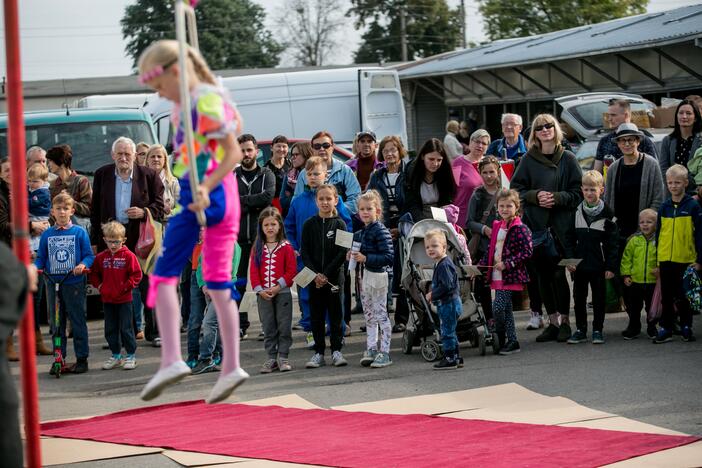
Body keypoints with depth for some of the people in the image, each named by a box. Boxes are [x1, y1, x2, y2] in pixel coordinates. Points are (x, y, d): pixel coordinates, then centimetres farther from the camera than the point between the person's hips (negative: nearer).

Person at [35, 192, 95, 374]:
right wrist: (35, 268, -8)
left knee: (77, 322, 0)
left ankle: (82, 358, 6)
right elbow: (41, 258, 11)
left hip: (74, 284, -3)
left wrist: (83, 265, -20)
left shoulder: (79, 232, 0)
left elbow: (89, 255, -1)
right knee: (56, 323, 8)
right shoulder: (47, 234, 9)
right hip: (53, 283, 3)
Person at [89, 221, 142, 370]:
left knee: (126, 329, 0)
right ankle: (115, 355, 21)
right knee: (110, 329, 10)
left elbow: (136, 275, -7)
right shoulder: (101, 257, 4)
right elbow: (94, 273, 15)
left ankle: (131, 355, 10)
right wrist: (99, 285, 1)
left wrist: (126, 286, -14)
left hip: (124, 299, -5)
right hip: (107, 299, 5)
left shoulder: (128, 256, -8)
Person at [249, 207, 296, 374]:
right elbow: (253, 271, 4)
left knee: (284, 327, 0)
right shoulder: (257, 248, 7)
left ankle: (283, 357, 8)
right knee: (268, 328, 7)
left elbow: (291, 270, -5)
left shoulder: (286, 247, -1)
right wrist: (259, 290, -8)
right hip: (263, 295, 2)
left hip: (282, 293, -2)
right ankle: (271, 358, 13)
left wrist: (278, 286, -13)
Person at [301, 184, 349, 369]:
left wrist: (326, 274, -13)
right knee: (316, 315, 4)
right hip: (314, 277, 2)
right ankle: (319, 352, 11)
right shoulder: (309, 224, 4)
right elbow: (304, 252, 1)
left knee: (335, 314, 2)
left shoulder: (339, 224, -1)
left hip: (334, 277, -2)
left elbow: (342, 252, -6)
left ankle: (336, 351, 9)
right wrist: (315, 274, -11)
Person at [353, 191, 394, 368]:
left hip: (378, 275, -9)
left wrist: (365, 258, -25)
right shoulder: (361, 232, 11)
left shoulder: (381, 231, -15)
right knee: (369, 315, 14)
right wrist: (352, 255, 4)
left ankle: (384, 352, 1)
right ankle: (371, 349, 21)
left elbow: (388, 257, -22)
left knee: (380, 314, -3)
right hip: (364, 275, 9)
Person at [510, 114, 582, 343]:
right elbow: (516, 188, 7)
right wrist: (535, 196, -9)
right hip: (536, 224, 2)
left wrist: (557, 198, -12)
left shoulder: (567, 159, 4)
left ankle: (565, 321, 5)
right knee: (543, 275, 5)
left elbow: (578, 191, 2)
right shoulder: (528, 160, 7)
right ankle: (552, 322, 15)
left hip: (561, 225, -2)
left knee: (559, 273, -7)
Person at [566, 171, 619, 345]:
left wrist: (611, 266, -9)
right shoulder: (577, 212, 4)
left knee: (598, 298, 5)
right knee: (579, 298, 9)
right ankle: (580, 329, 19)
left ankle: (598, 330, 15)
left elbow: (613, 243, -5)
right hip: (579, 264, 3)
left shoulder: (607, 214, -5)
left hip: (599, 265, -3)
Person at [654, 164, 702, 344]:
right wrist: (657, 261, 10)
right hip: (666, 260, 4)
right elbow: (658, 234, 11)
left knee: (684, 296, 5)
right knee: (667, 296, 8)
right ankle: (665, 328, 13)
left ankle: (686, 327, 17)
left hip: (686, 260, -3)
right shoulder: (664, 207, 6)